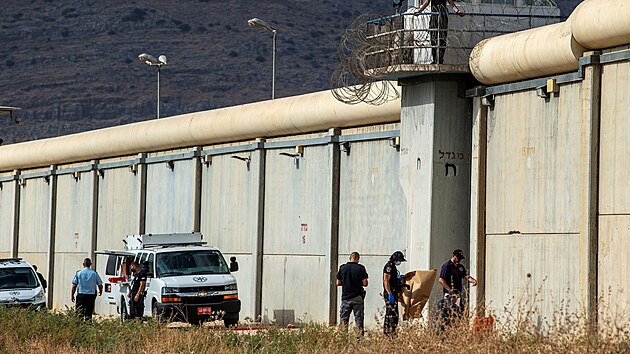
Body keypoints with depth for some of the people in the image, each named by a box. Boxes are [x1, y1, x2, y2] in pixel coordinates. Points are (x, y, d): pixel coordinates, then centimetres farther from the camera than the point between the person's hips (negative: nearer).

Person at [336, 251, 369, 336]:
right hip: (358, 297, -1)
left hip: (346, 297, 1)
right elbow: (365, 283, -7)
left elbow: (338, 283, 4)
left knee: (344, 319, 6)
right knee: (359, 318, 5)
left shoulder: (342, 268, 0)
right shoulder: (361, 268, -6)